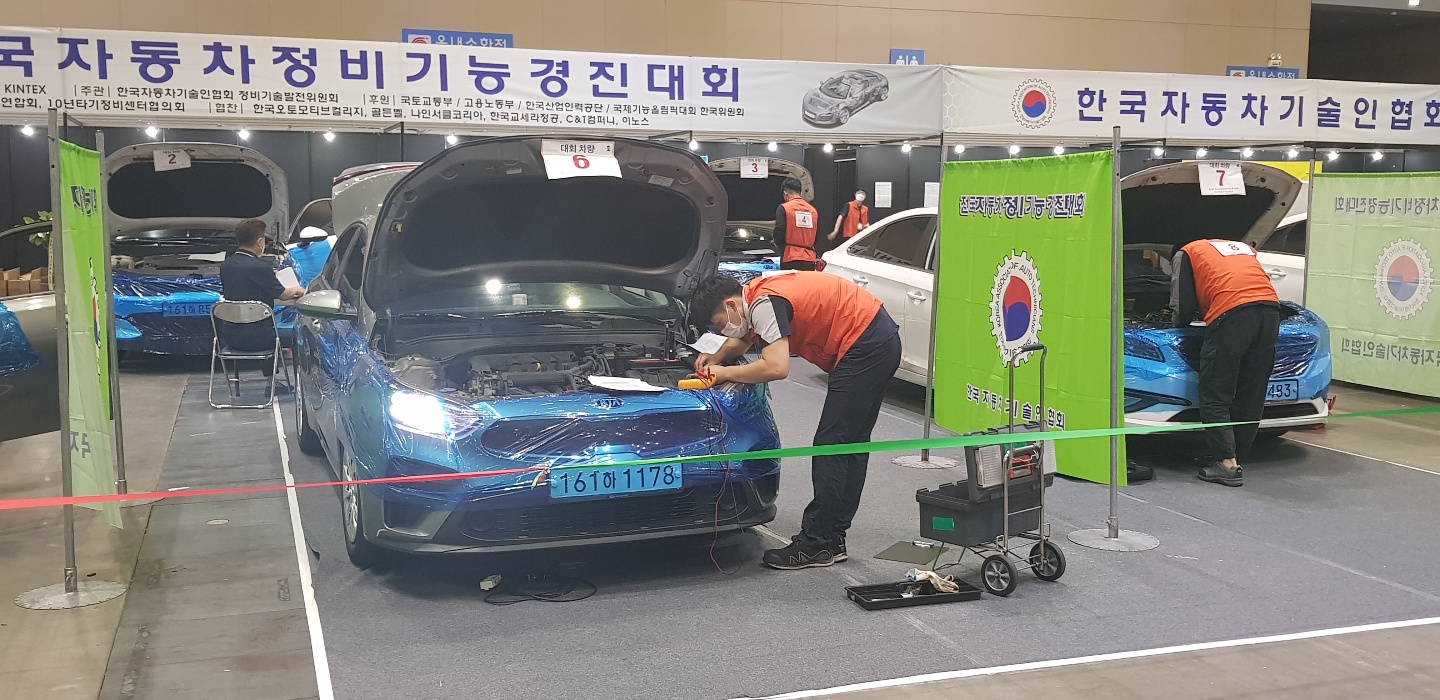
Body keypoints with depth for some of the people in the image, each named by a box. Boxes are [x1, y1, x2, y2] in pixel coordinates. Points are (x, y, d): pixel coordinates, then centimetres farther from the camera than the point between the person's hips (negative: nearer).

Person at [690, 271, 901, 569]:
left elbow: (777, 367, -28)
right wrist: (716, 358, 11)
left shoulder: (764, 304, -19)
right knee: (851, 444, 13)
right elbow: (742, 341, 31)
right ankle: (833, 539, 20)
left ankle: (815, 545, -4)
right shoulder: (756, 294, 12)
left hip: (864, 348, -11)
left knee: (830, 446, -8)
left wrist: (726, 373, -14)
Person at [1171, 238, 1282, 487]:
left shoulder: (1186, 254, 22)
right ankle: (1235, 457, 19)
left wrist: (1180, 324, 36)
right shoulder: (1244, 249, 38)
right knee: (1251, 397, 12)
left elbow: (1183, 307, 14)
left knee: (1215, 397, 1)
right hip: (1270, 307, 6)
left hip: (1231, 313, -6)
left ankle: (1227, 464, -3)